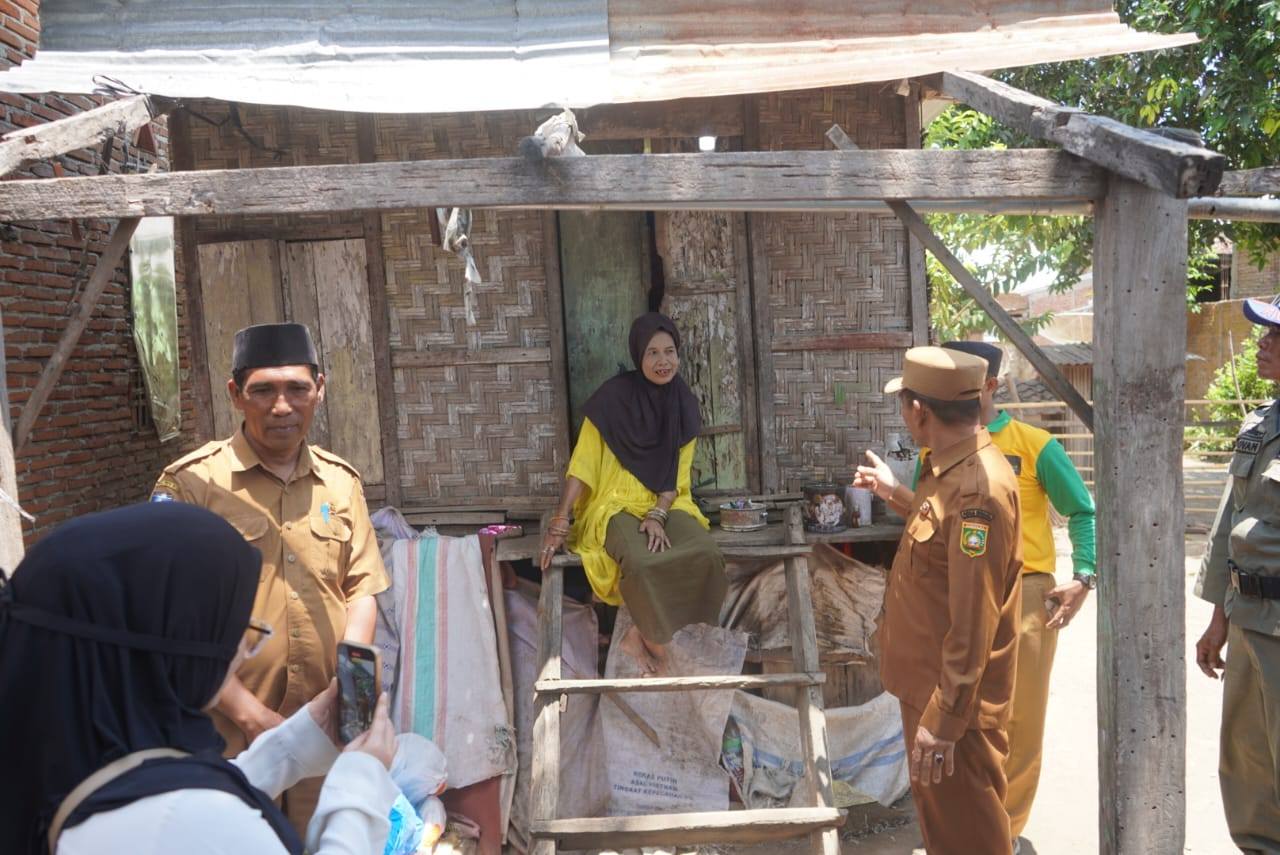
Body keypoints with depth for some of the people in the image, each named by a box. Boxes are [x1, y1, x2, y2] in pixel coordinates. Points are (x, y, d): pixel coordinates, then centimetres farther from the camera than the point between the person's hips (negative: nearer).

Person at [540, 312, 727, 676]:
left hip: (667, 504, 4)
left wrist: (658, 515, -15)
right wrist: (559, 523, -14)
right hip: (617, 505, -4)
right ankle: (661, 643, -5)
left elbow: (678, 473, 2)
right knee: (644, 564, -35)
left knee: (706, 556, -26)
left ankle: (641, 636, -8)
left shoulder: (683, 403, 2)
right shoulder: (614, 396, -10)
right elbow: (582, 464, -8)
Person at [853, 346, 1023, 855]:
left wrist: (944, 719, -24)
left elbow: (973, 623, -28)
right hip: (931, 685, 10)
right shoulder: (957, 472, 5)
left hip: (954, 700, -10)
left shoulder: (979, 488, -27)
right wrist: (896, 495, 28)